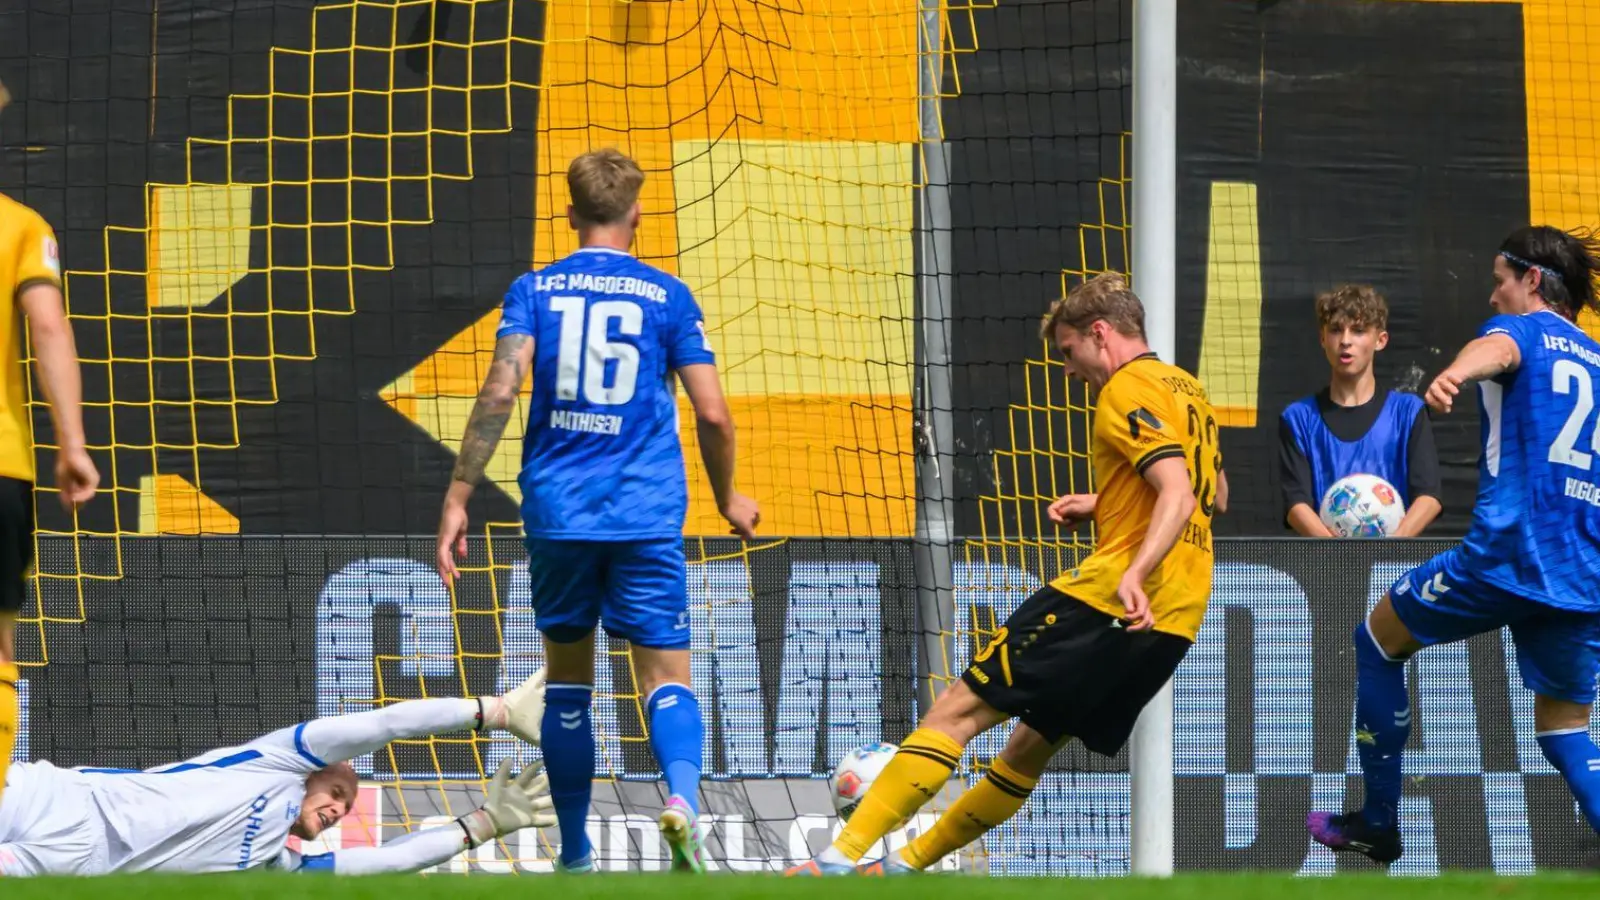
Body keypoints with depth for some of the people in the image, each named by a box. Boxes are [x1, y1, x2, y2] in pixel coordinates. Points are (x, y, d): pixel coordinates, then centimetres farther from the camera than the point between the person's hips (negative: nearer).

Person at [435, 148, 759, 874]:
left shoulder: (534, 290, 5)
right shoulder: (667, 297, 4)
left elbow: (500, 392, -9)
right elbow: (712, 414, 0)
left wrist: (458, 497, -8)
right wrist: (728, 499, 17)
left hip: (558, 514, 1)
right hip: (647, 515, -1)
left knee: (567, 674, 14)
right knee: (665, 673, -3)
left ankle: (575, 855, 17)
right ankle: (681, 794, -33)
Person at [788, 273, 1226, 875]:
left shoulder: (1128, 391, -8)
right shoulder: (1187, 389, 20)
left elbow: (1180, 494, -22)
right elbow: (1213, 497, 33)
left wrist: (1136, 573, -36)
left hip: (1107, 600, -9)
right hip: (1179, 618, 9)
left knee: (961, 708, -7)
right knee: (1032, 744, 18)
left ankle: (844, 854, -13)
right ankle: (908, 862, 24)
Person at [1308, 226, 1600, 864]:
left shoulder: (1522, 328, 4)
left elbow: (1498, 349, -24)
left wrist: (1455, 374, -47)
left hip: (1505, 553, -6)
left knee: (1378, 640, 17)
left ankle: (1378, 824, 21)